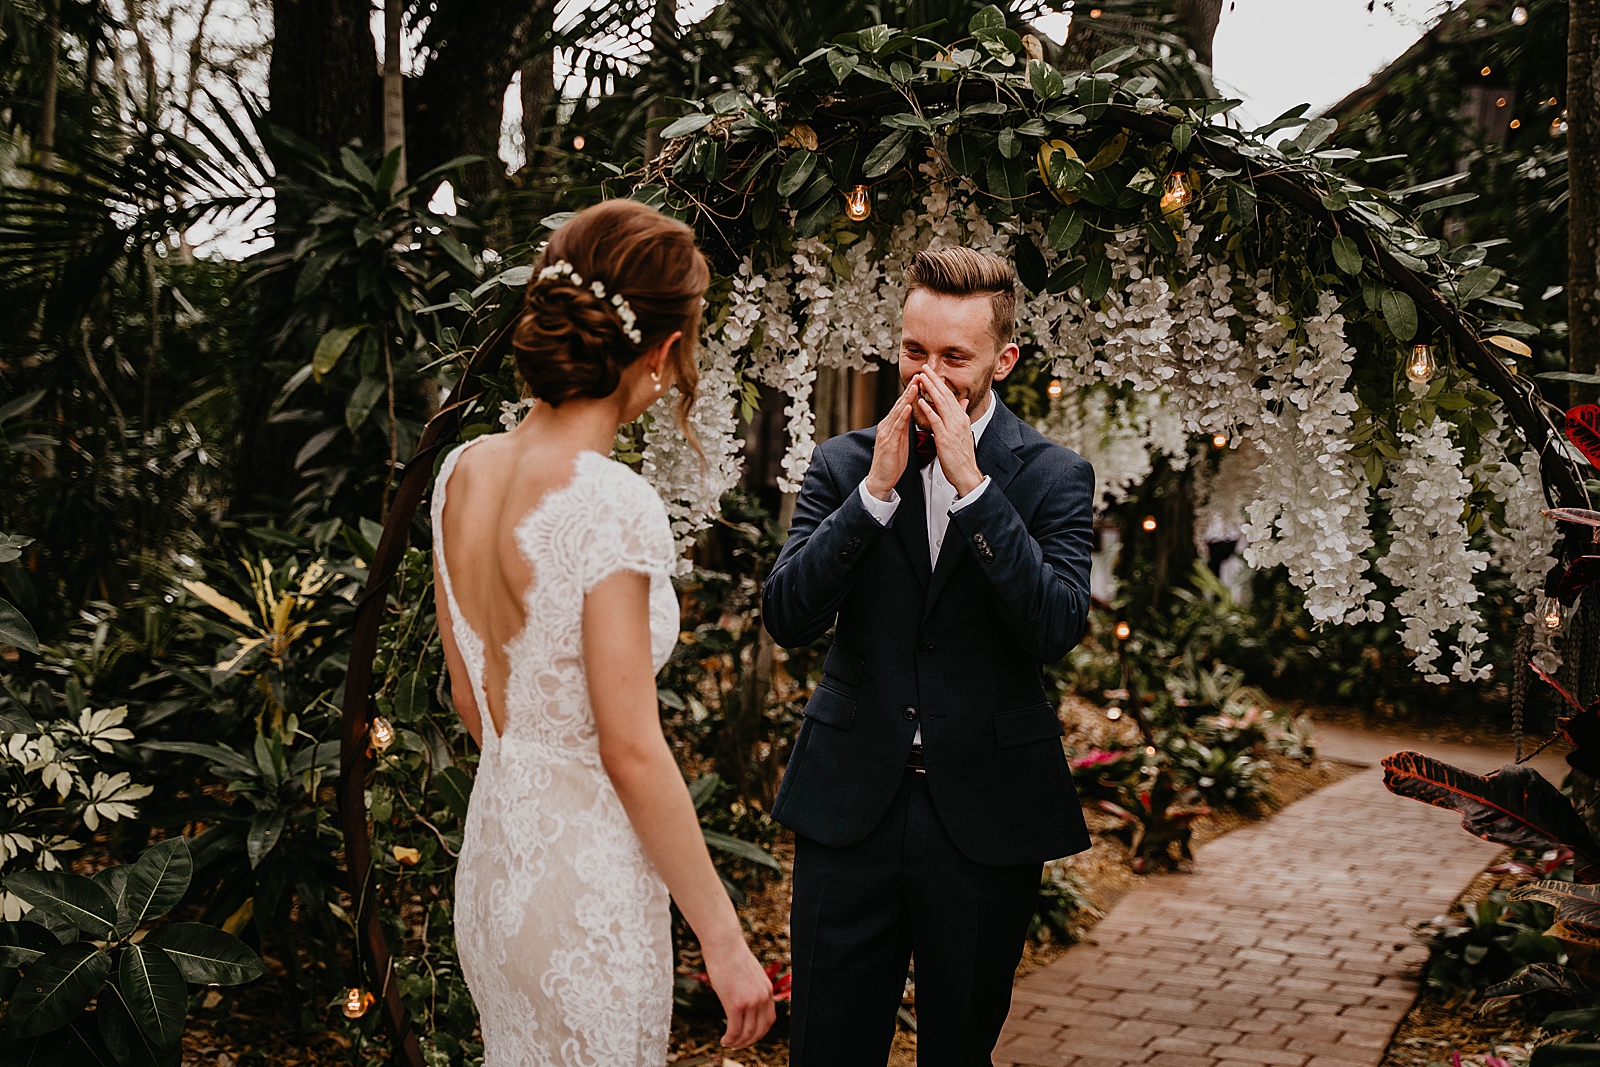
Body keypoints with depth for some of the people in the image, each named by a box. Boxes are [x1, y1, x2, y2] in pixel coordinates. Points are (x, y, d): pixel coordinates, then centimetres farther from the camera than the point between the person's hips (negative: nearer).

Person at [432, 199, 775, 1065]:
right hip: (587, 885, -7)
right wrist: (725, 941, -13)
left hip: (491, 854, 8)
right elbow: (631, 750, -21)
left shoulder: (462, 472, 0)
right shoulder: (612, 504, -22)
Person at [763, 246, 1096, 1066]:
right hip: (849, 804, 1)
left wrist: (970, 482, -20)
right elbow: (787, 618, -8)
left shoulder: (1054, 477, -1)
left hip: (986, 816, -1)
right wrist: (878, 489, -17)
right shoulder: (843, 464, 3)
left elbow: (1057, 628, -16)